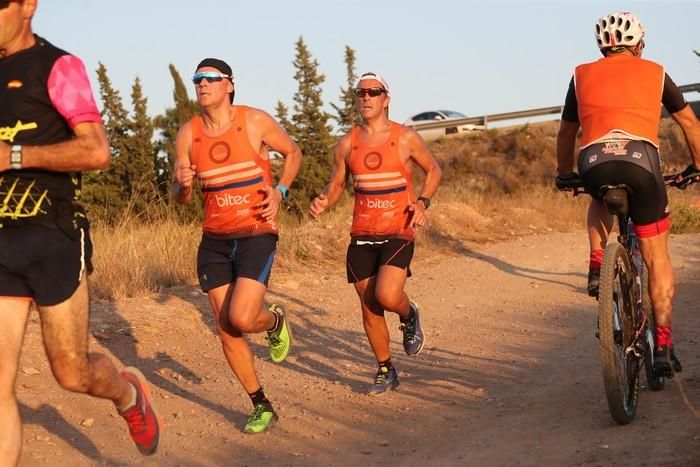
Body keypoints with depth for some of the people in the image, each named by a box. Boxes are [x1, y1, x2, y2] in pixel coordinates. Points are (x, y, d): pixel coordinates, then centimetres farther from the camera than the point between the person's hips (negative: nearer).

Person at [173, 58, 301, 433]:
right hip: (214, 240, 4)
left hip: (256, 236, -4)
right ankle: (261, 407, 20)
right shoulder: (188, 135, 2)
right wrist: (183, 185, -16)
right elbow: (180, 198, 8)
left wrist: (279, 191, -6)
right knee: (225, 329, 3)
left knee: (241, 318, -20)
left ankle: (275, 321, 18)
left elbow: (293, 152, 9)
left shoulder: (255, 121, -7)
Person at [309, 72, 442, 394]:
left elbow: (433, 170, 10)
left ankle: (409, 317, 13)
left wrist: (422, 202, -6)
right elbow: (337, 185, 14)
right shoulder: (347, 144, 4)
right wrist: (323, 202, -8)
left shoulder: (406, 138, -3)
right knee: (369, 307, 6)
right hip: (362, 235, 3)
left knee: (387, 296, -23)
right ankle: (385, 371, 24)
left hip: (398, 232, -3)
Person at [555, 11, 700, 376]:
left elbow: (566, 132, 30)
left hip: (594, 164, 1)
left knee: (601, 201, 38)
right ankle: (663, 346, 5)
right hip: (641, 161, -1)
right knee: (657, 258, 10)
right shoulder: (654, 72, 22)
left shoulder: (583, 75, 23)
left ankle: (597, 266, 16)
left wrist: (564, 175, 44)